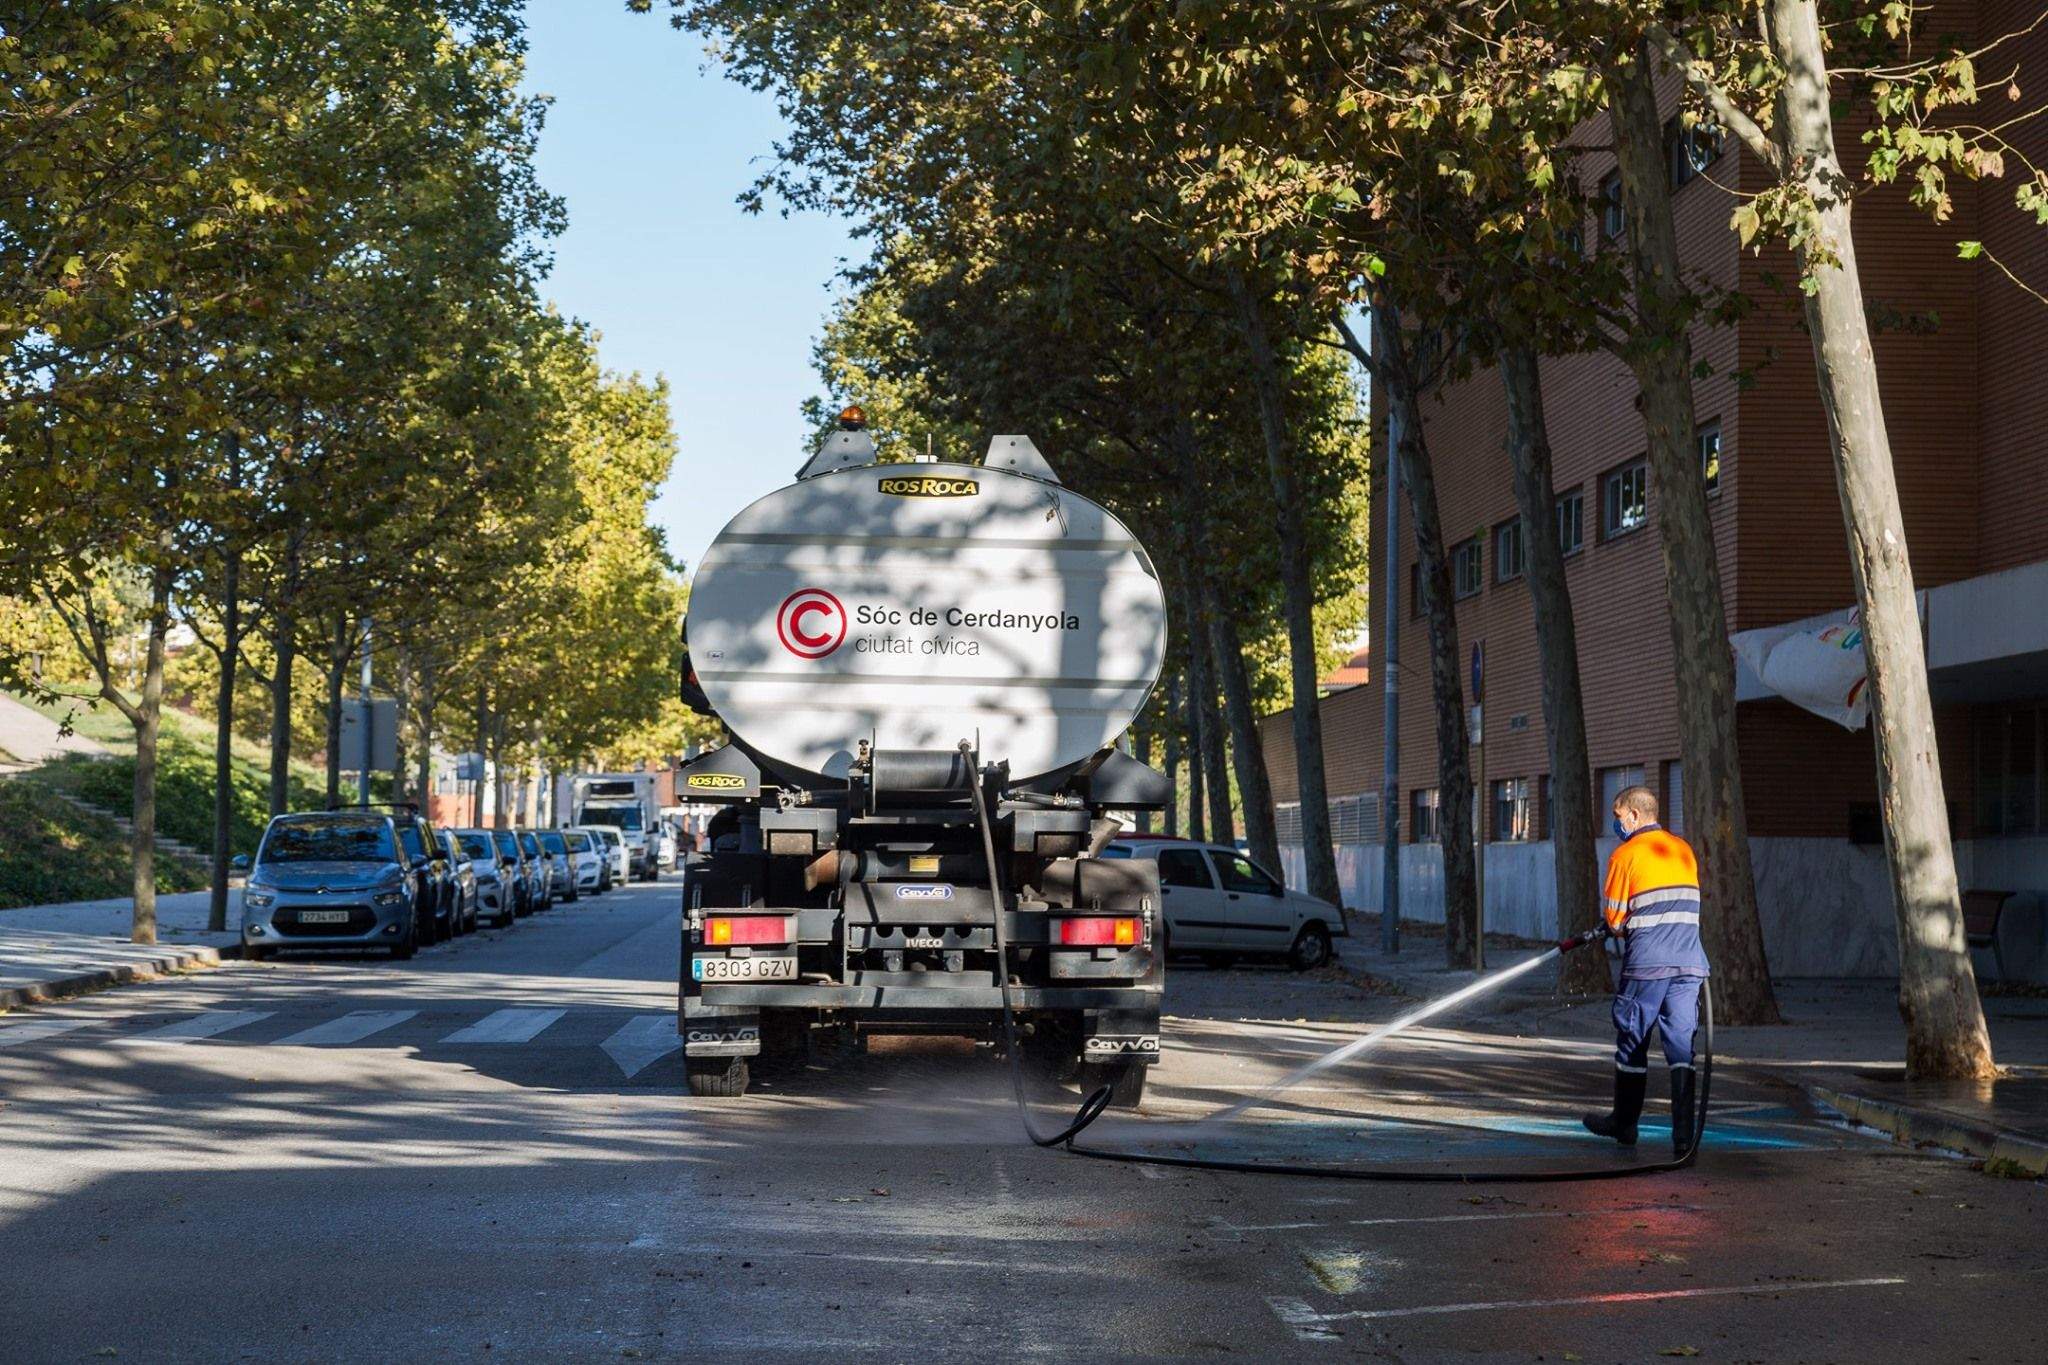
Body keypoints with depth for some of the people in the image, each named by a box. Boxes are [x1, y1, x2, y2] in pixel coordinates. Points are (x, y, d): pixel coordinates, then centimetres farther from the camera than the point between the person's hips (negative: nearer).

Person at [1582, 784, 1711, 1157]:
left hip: (1646, 963, -4)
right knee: (1682, 1047, 1)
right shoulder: (1684, 850, 14)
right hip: (1689, 962, 4)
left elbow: (1615, 920, -2)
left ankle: (1624, 1124, 23)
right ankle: (1683, 1135, -8)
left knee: (1632, 1043, 11)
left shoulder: (1625, 854, -3)